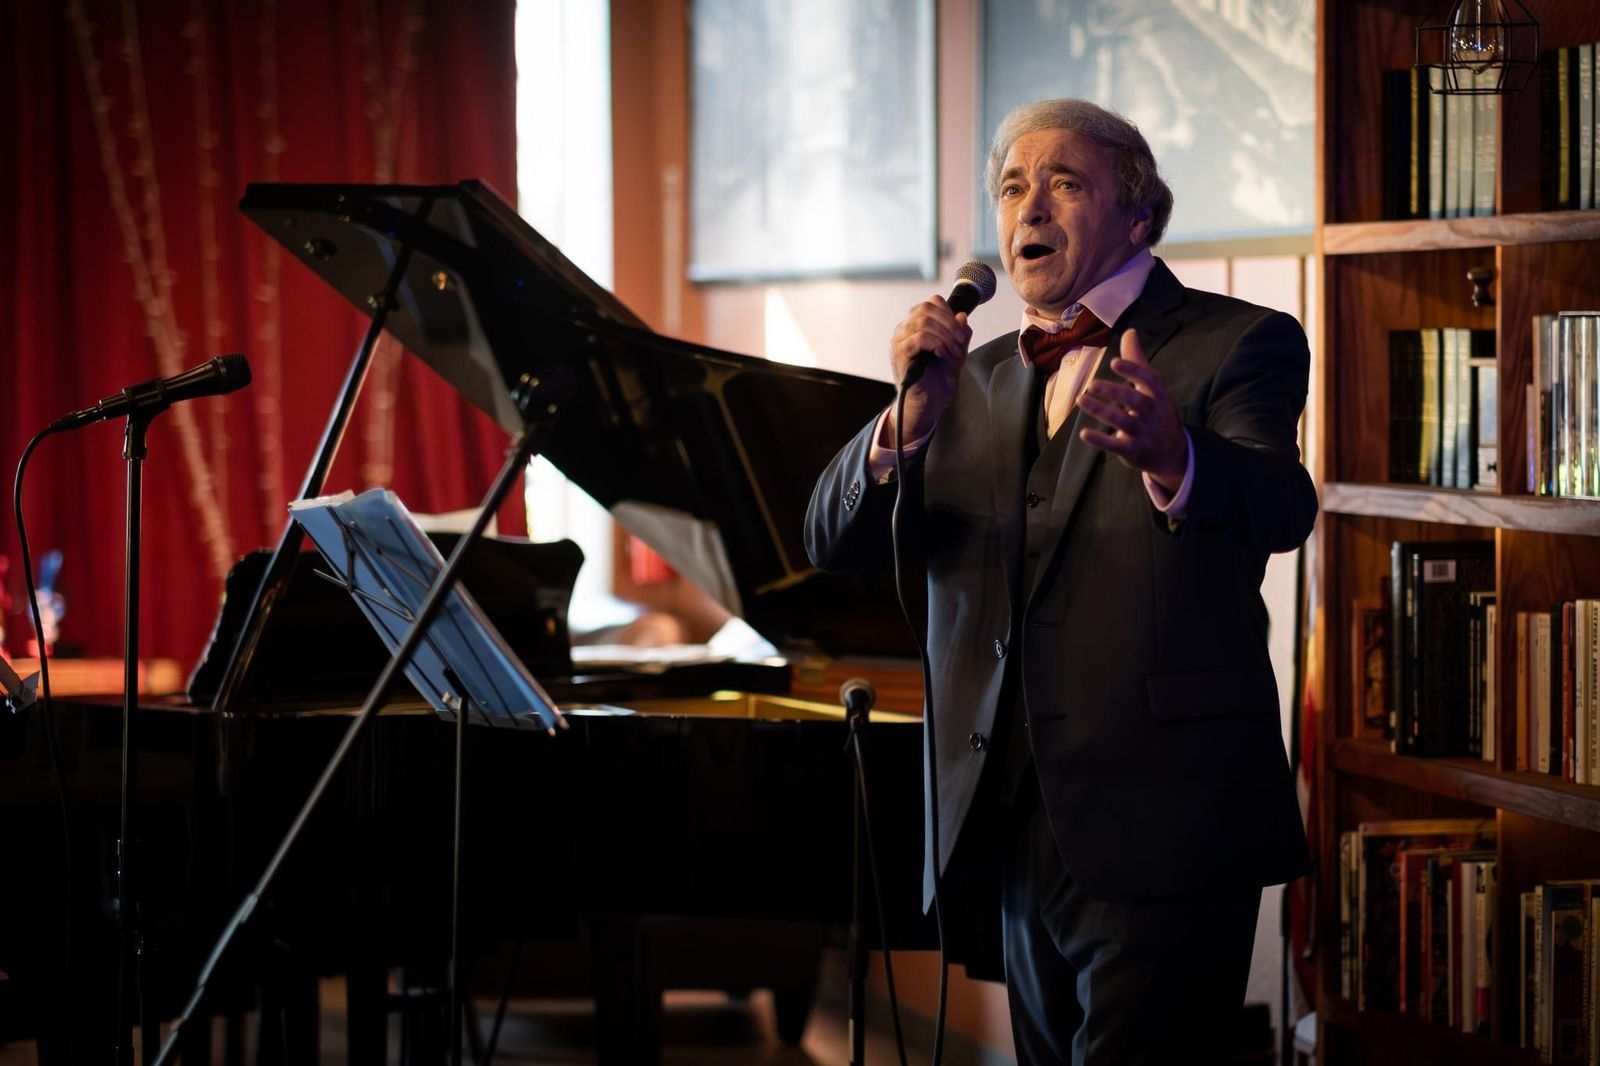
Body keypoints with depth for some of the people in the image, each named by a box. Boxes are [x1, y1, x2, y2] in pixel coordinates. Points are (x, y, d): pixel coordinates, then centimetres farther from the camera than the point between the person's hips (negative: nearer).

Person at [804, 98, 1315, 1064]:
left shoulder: (1240, 345, -1)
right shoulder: (977, 379, 17)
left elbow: (1279, 510, -21)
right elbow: (837, 542, 7)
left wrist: (1167, 455, -44)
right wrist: (910, 418, -13)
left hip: (1159, 834, -6)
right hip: (1016, 831, 6)